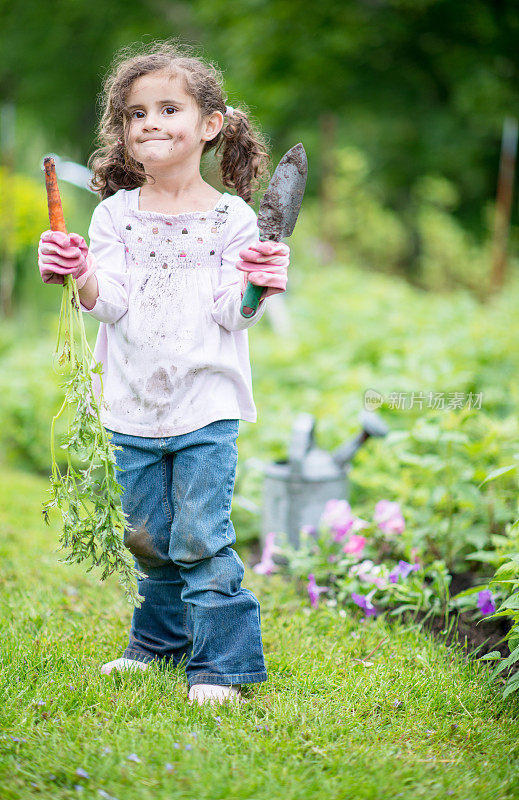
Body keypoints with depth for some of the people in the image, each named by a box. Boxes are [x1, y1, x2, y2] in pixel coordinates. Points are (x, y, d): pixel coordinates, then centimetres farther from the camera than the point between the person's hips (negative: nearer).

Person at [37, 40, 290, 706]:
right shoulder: (115, 214, 4)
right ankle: (160, 639, 33)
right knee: (149, 538, 13)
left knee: (201, 537, -5)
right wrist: (81, 276, -25)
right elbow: (110, 302, -5)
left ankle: (221, 663, 6)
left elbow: (231, 315, -5)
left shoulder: (230, 217, -1)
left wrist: (255, 288, -25)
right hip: (133, 404, 3)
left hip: (206, 404, -3)